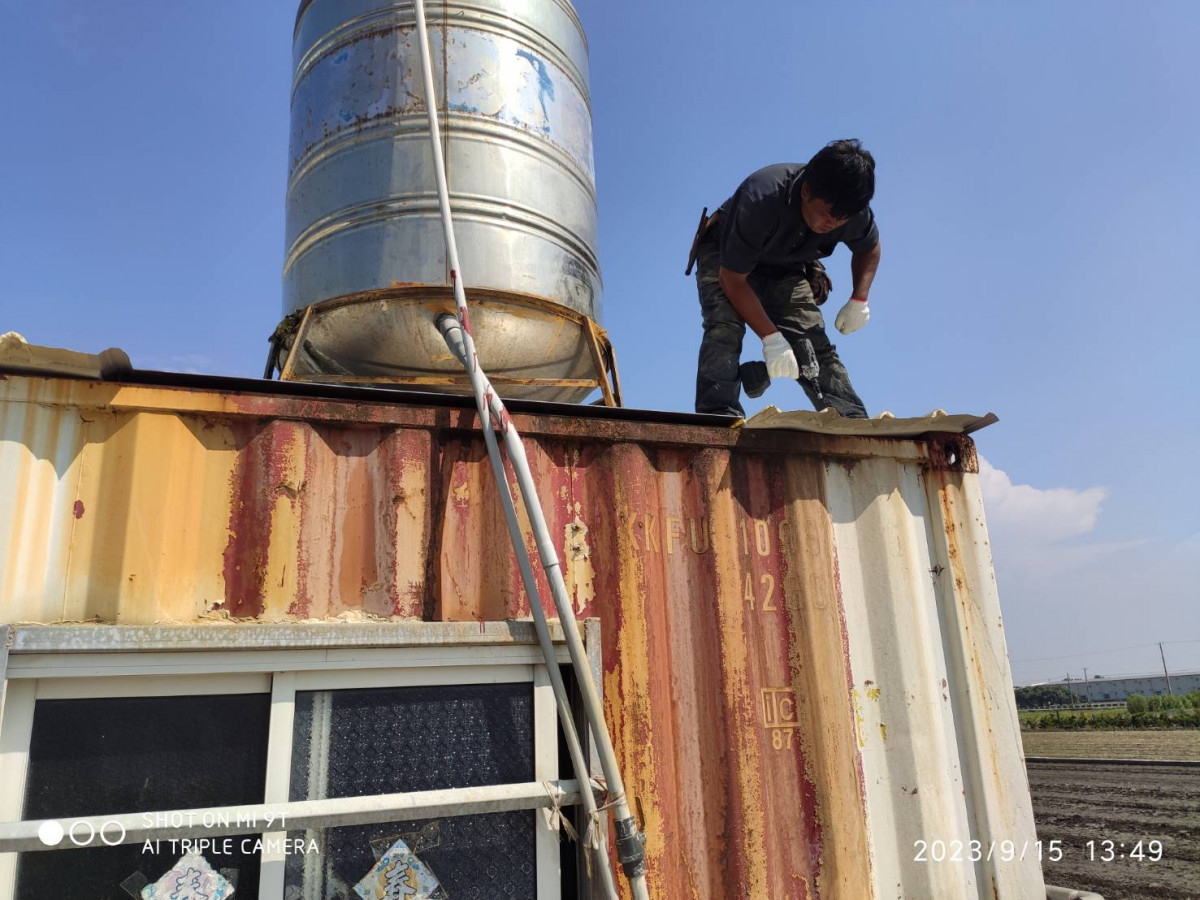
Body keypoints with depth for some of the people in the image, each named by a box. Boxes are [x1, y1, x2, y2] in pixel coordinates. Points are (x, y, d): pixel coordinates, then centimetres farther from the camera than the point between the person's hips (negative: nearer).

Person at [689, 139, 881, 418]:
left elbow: (869, 248, 4)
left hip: (785, 269, 4)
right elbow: (733, 278, -31)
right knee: (725, 326, -31)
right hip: (724, 257, -4)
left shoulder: (853, 212, -20)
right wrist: (771, 337, -36)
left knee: (814, 341, -10)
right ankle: (718, 417, -38)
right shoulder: (761, 200, -37)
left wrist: (859, 299, -14)